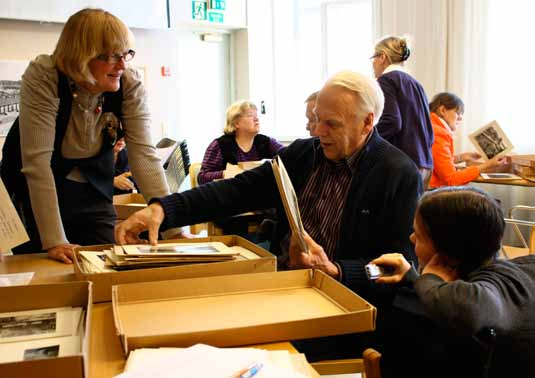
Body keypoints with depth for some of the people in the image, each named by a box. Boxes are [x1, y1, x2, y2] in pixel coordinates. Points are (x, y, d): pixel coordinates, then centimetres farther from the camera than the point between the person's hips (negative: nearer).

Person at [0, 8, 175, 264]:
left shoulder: (131, 86, -18)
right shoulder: (43, 77, -27)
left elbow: (144, 155, -22)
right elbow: (37, 160, -32)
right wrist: (54, 241, -37)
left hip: (92, 189, 3)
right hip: (34, 191, -2)